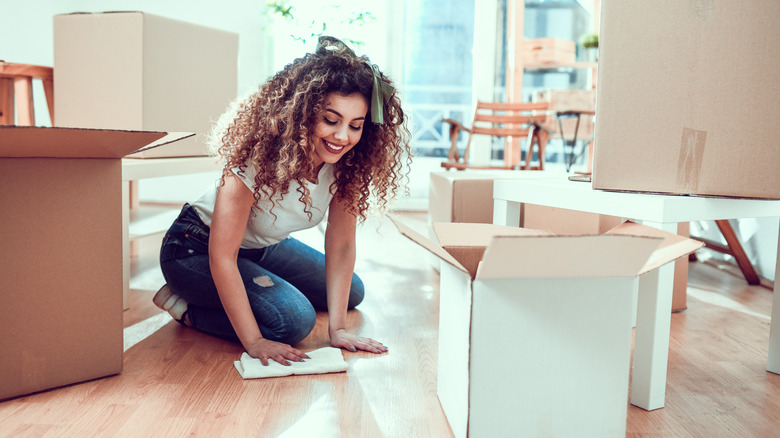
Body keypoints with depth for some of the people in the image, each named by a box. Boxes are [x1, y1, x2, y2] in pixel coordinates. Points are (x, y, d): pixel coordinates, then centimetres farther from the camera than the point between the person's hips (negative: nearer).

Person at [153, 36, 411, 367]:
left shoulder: (346, 163, -16)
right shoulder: (259, 157, -35)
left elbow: (341, 245, -12)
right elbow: (221, 257, -33)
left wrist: (337, 328, -17)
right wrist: (254, 343, -34)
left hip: (263, 248, 8)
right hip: (198, 250, -7)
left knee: (352, 292, 15)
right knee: (294, 319, -27)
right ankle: (187, 307, -4)